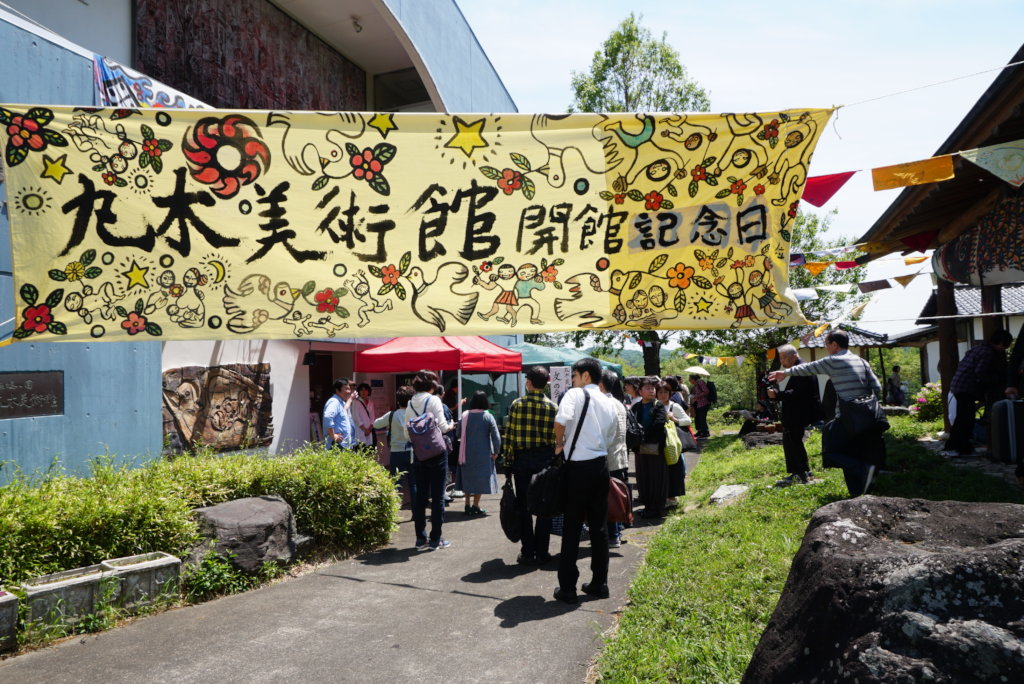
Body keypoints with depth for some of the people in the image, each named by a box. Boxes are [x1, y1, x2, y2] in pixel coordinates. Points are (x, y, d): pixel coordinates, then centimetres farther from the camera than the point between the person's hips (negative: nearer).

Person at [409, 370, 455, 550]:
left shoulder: (411, 403, 7)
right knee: (438, 496, 3)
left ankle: (420, 538, 14)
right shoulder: (434, 400, -9)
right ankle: (435, 538, 7)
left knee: (420, 495, 10)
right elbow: (442, 426, -13)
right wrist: (450, 426, 8)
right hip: (436, 452, -5)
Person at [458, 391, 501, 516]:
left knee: (468, 477, 15)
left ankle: (467, 505, 18)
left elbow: (458, 434, 4)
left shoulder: (465, 415, -2)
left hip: (467, 453, 3)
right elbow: (496, 437, -11)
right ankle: (475, 505, 4)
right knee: (481, 477, 6)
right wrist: (496, 452, 0)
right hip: (483, 454, -3)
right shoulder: (488, 416, -9)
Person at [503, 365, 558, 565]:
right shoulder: (553, 407, -2)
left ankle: (528, 553, 11)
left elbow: (509, 436, -5)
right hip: (545, 459, 1)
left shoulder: (517, 405, -5)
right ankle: (541, 553, 12)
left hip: (522, 458, -1)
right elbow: (557, 438, -2)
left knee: (524, 506, 8)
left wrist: (508, 463, 2)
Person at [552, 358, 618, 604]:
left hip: (578, 466, -6)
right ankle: (599, 583, 21)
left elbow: (561, 420, -25)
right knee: (599, 526, 14)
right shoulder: (609, 404, 13)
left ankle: (567, 588, 8)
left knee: (572, 528, 2)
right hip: (601, 465, 6)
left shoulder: (575, 394, -8)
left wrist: (559, 444, -9)